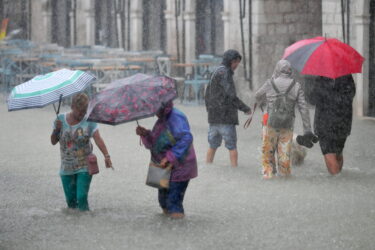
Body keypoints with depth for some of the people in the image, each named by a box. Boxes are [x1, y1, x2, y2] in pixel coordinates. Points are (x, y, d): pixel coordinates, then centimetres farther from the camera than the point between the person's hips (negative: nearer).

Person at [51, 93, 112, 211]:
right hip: (66, 168, 3)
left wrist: (106, 156, -36)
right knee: (70, 199, 10)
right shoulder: (61, 119, 0)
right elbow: (53, 142, 4)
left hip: (84, 167, -3)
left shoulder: (89, 122, -9)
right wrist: (56, 130, -16)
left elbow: (98, 139, -22)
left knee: (82, 197, -15)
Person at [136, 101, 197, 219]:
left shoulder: (176, 117, -18)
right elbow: (152, 144, 16)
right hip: (165, 168, 9)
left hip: (179, 168, -9)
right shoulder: (161, 121, 13)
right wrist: (145, 134, -5)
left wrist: (169, 157, -30)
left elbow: (186, 138, -30)